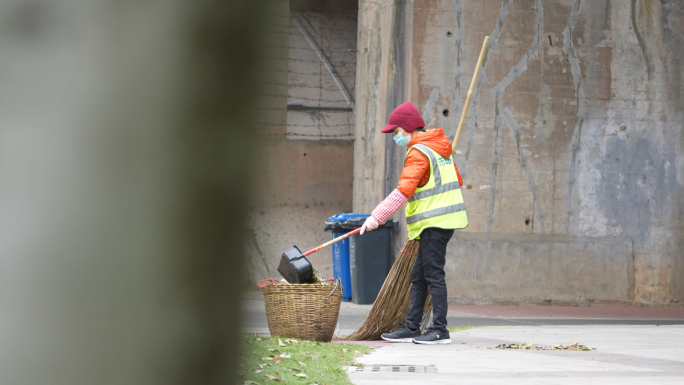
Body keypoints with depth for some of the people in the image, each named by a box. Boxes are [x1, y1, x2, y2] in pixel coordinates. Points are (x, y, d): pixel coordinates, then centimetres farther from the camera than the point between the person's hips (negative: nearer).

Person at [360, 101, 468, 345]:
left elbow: (403, 191, -23)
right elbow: (457, 181, 25)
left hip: (435, 223, -10)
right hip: (445, 217, 10)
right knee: (419, 276, 11)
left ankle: (440, 331, -8)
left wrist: (377, 217, -26)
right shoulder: (438, 147, 16)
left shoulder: (419, 153, -14)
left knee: (433, 275, -8)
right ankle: (411, 328, 13)